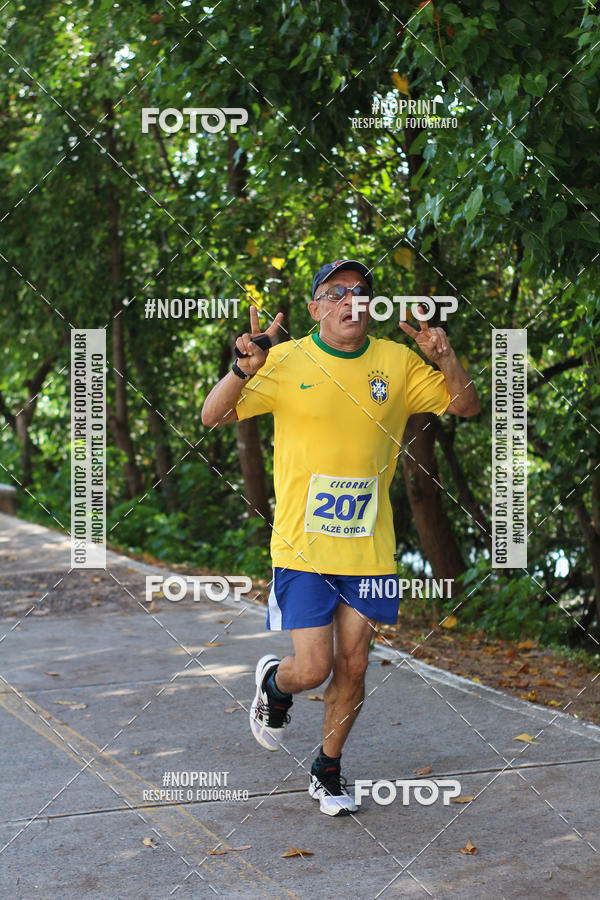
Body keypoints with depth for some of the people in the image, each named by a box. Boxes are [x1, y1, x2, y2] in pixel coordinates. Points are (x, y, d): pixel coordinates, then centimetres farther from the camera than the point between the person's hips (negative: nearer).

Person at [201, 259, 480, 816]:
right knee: (312, 669, -6)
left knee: (352, 667, 9)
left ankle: (327, 771, 31)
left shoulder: (397, 362, 3)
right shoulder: (286, 361, -6)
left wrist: (446, 359, -11)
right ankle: (273, 683, 31)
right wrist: (243, 370, -29)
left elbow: (466, 407, 8)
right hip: (302, 545, -3)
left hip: (369, 545, 3)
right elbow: (212, 417, -9)